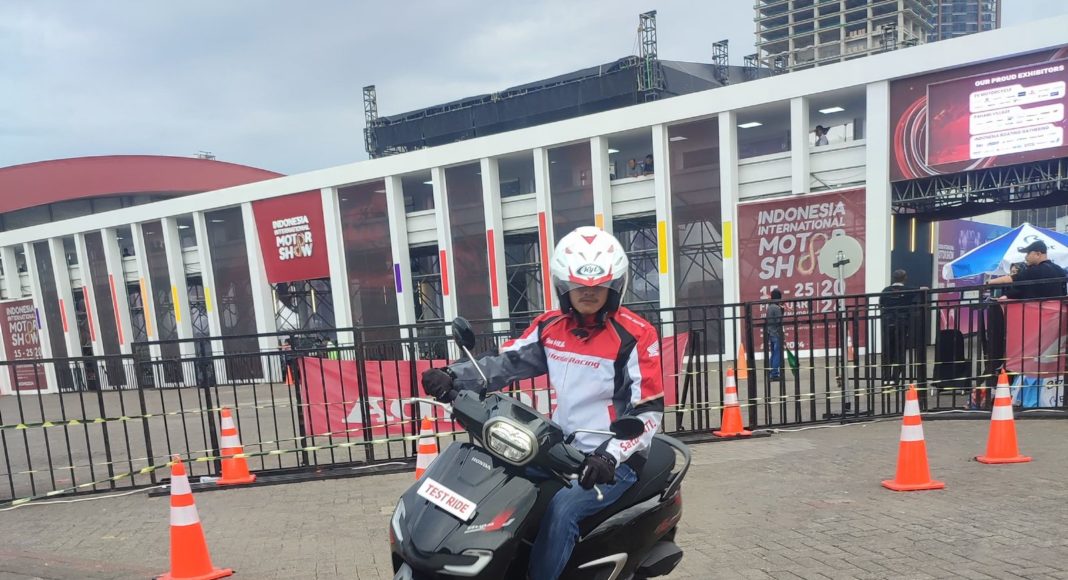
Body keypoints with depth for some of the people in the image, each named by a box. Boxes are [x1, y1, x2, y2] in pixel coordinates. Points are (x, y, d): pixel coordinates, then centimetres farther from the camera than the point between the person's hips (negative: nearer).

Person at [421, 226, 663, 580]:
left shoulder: (635, 335, -13)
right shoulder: (550, 327, 4)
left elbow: (648, 411, -16)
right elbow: (507, 362, 2)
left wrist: (610, 456, -31)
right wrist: (453, 377, -15)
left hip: (615, 460, -5)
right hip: (562, 448, 6)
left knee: (562, 508, -29)